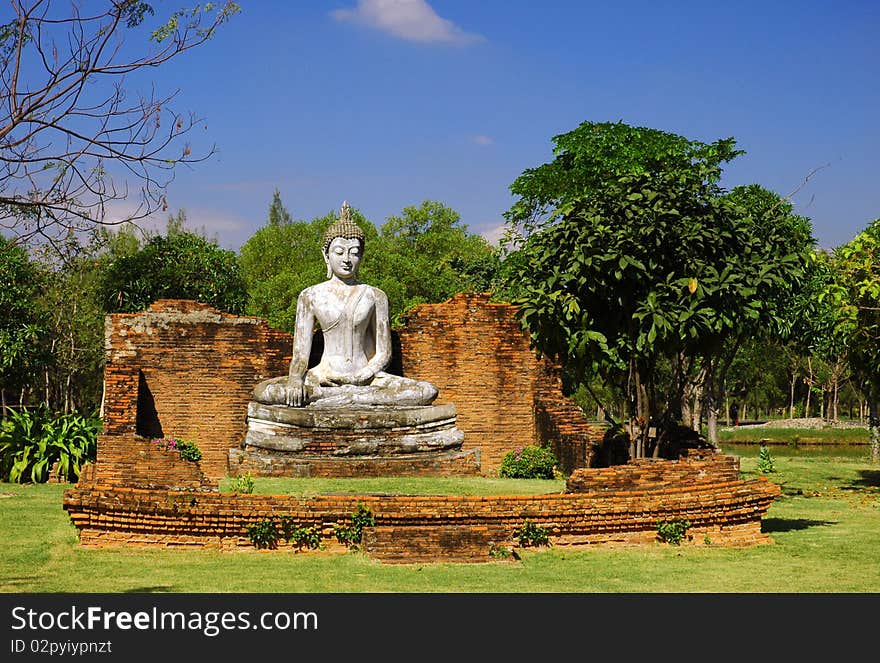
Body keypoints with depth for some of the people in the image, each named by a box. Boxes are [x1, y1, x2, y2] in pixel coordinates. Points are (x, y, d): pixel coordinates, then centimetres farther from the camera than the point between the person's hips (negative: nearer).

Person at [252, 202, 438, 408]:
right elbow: (300, 353, 4)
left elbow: (383, 354, 8)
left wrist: (359, 376, -11)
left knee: (427, 391, -26)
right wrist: (295, 379, -17)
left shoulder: (375, 296, 9)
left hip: (364, 377, 1)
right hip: (323, 377, -1)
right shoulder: (311, 296, 8)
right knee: (262, 391, -28)